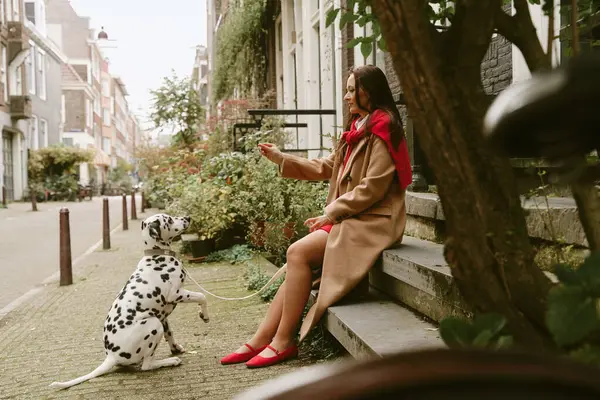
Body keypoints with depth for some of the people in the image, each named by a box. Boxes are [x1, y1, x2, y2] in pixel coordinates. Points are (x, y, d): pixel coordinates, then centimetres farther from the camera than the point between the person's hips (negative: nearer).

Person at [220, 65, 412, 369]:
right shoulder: (357, 130, 21)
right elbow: (326, 168, 22)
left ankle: (284, 342, -13)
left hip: (370, 222, -9)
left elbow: (373, 188, -17)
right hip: (346, 219, 9)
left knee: (298, 252, -22)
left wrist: (331, 213, -13)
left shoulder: (383, 129, -9)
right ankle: (261, 340, -10)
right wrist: (281, 159, 16)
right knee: (296, 258, -9)